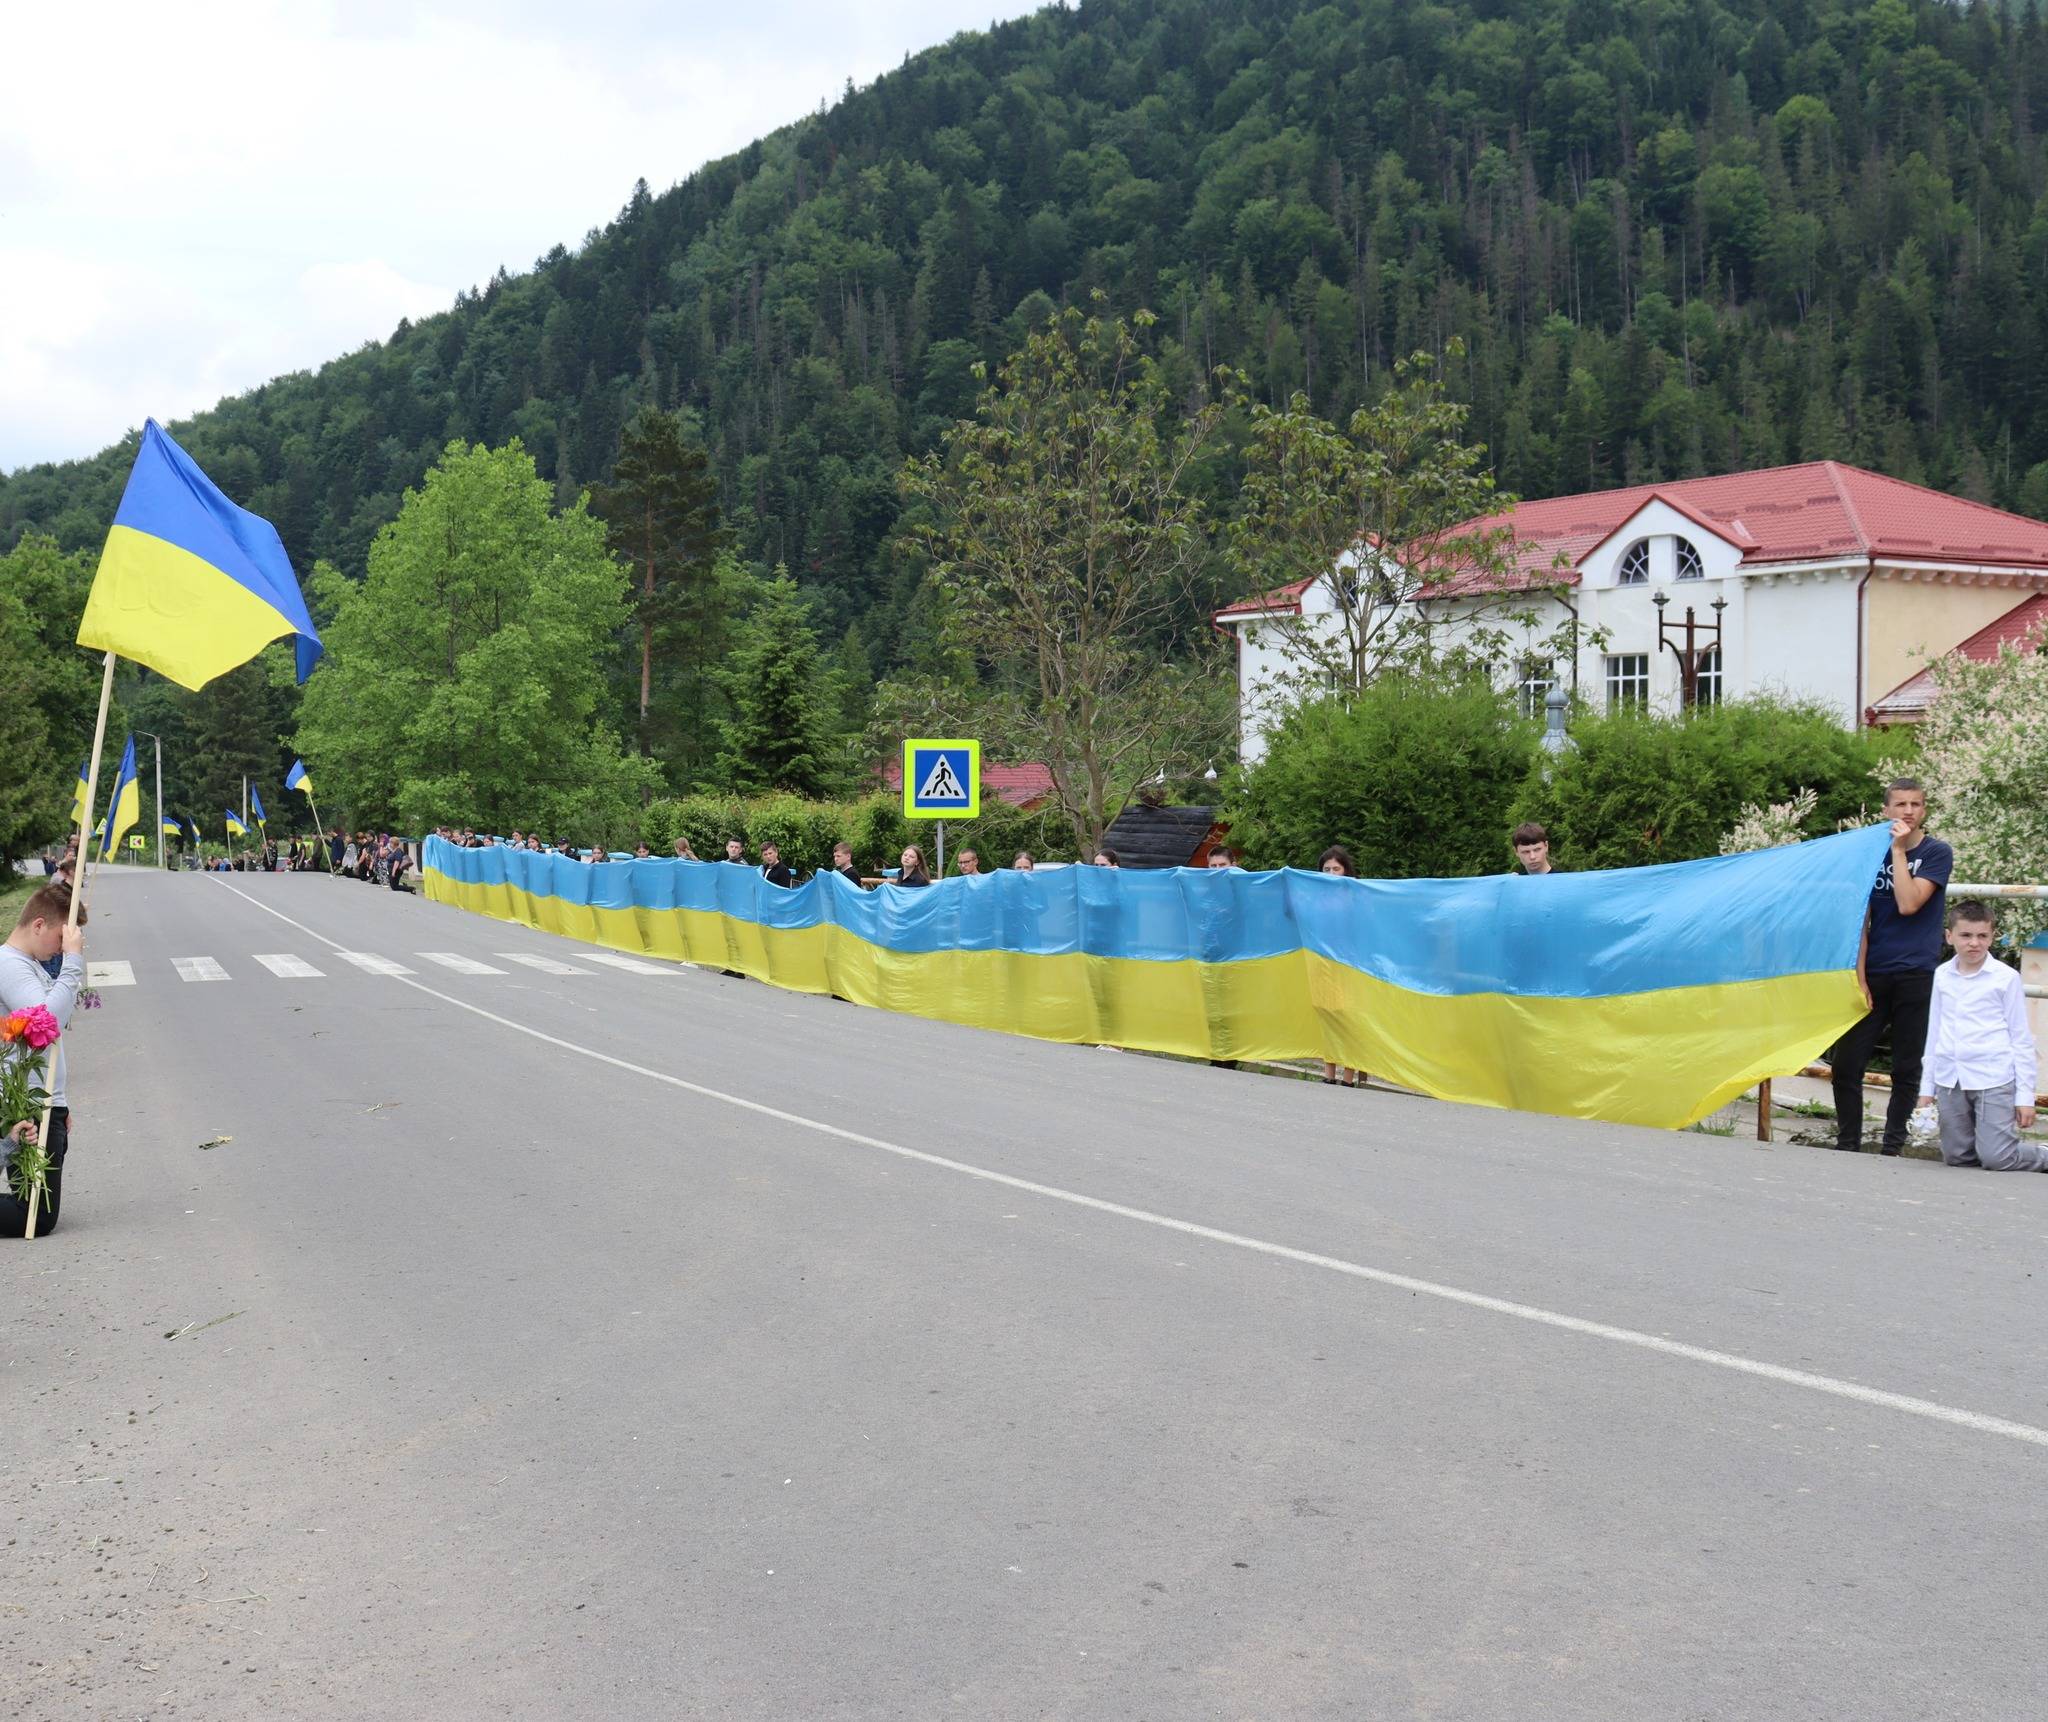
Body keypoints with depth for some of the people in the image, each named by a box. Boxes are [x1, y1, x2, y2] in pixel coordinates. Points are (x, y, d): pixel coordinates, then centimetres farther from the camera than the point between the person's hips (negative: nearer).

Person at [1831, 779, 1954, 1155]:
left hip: (1916, 975, -3)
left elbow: (1909, 904, -14)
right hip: (1875, 972, 3)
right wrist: (1859, 977, -2)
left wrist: (1899, 849, -10)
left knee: (1906, 1068, 2)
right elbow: (1862, 920, 6)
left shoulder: (1937, 853, 2)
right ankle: (1848, 1145, 7)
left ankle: (1892, 1148, 10)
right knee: (1846, 1064, -3)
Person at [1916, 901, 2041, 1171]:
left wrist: (2025, 1096, -3)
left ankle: (2044, 1156, 17)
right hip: (1950, 1081, 5)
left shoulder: (2006, 978, -3)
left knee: (1996, 1159, -11)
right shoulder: (1942, 976, 8)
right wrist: (1927, 1087, 15)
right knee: (1956, 1157, 7)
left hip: (1993, 1080, -4)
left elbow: (2021, 1039, 1)